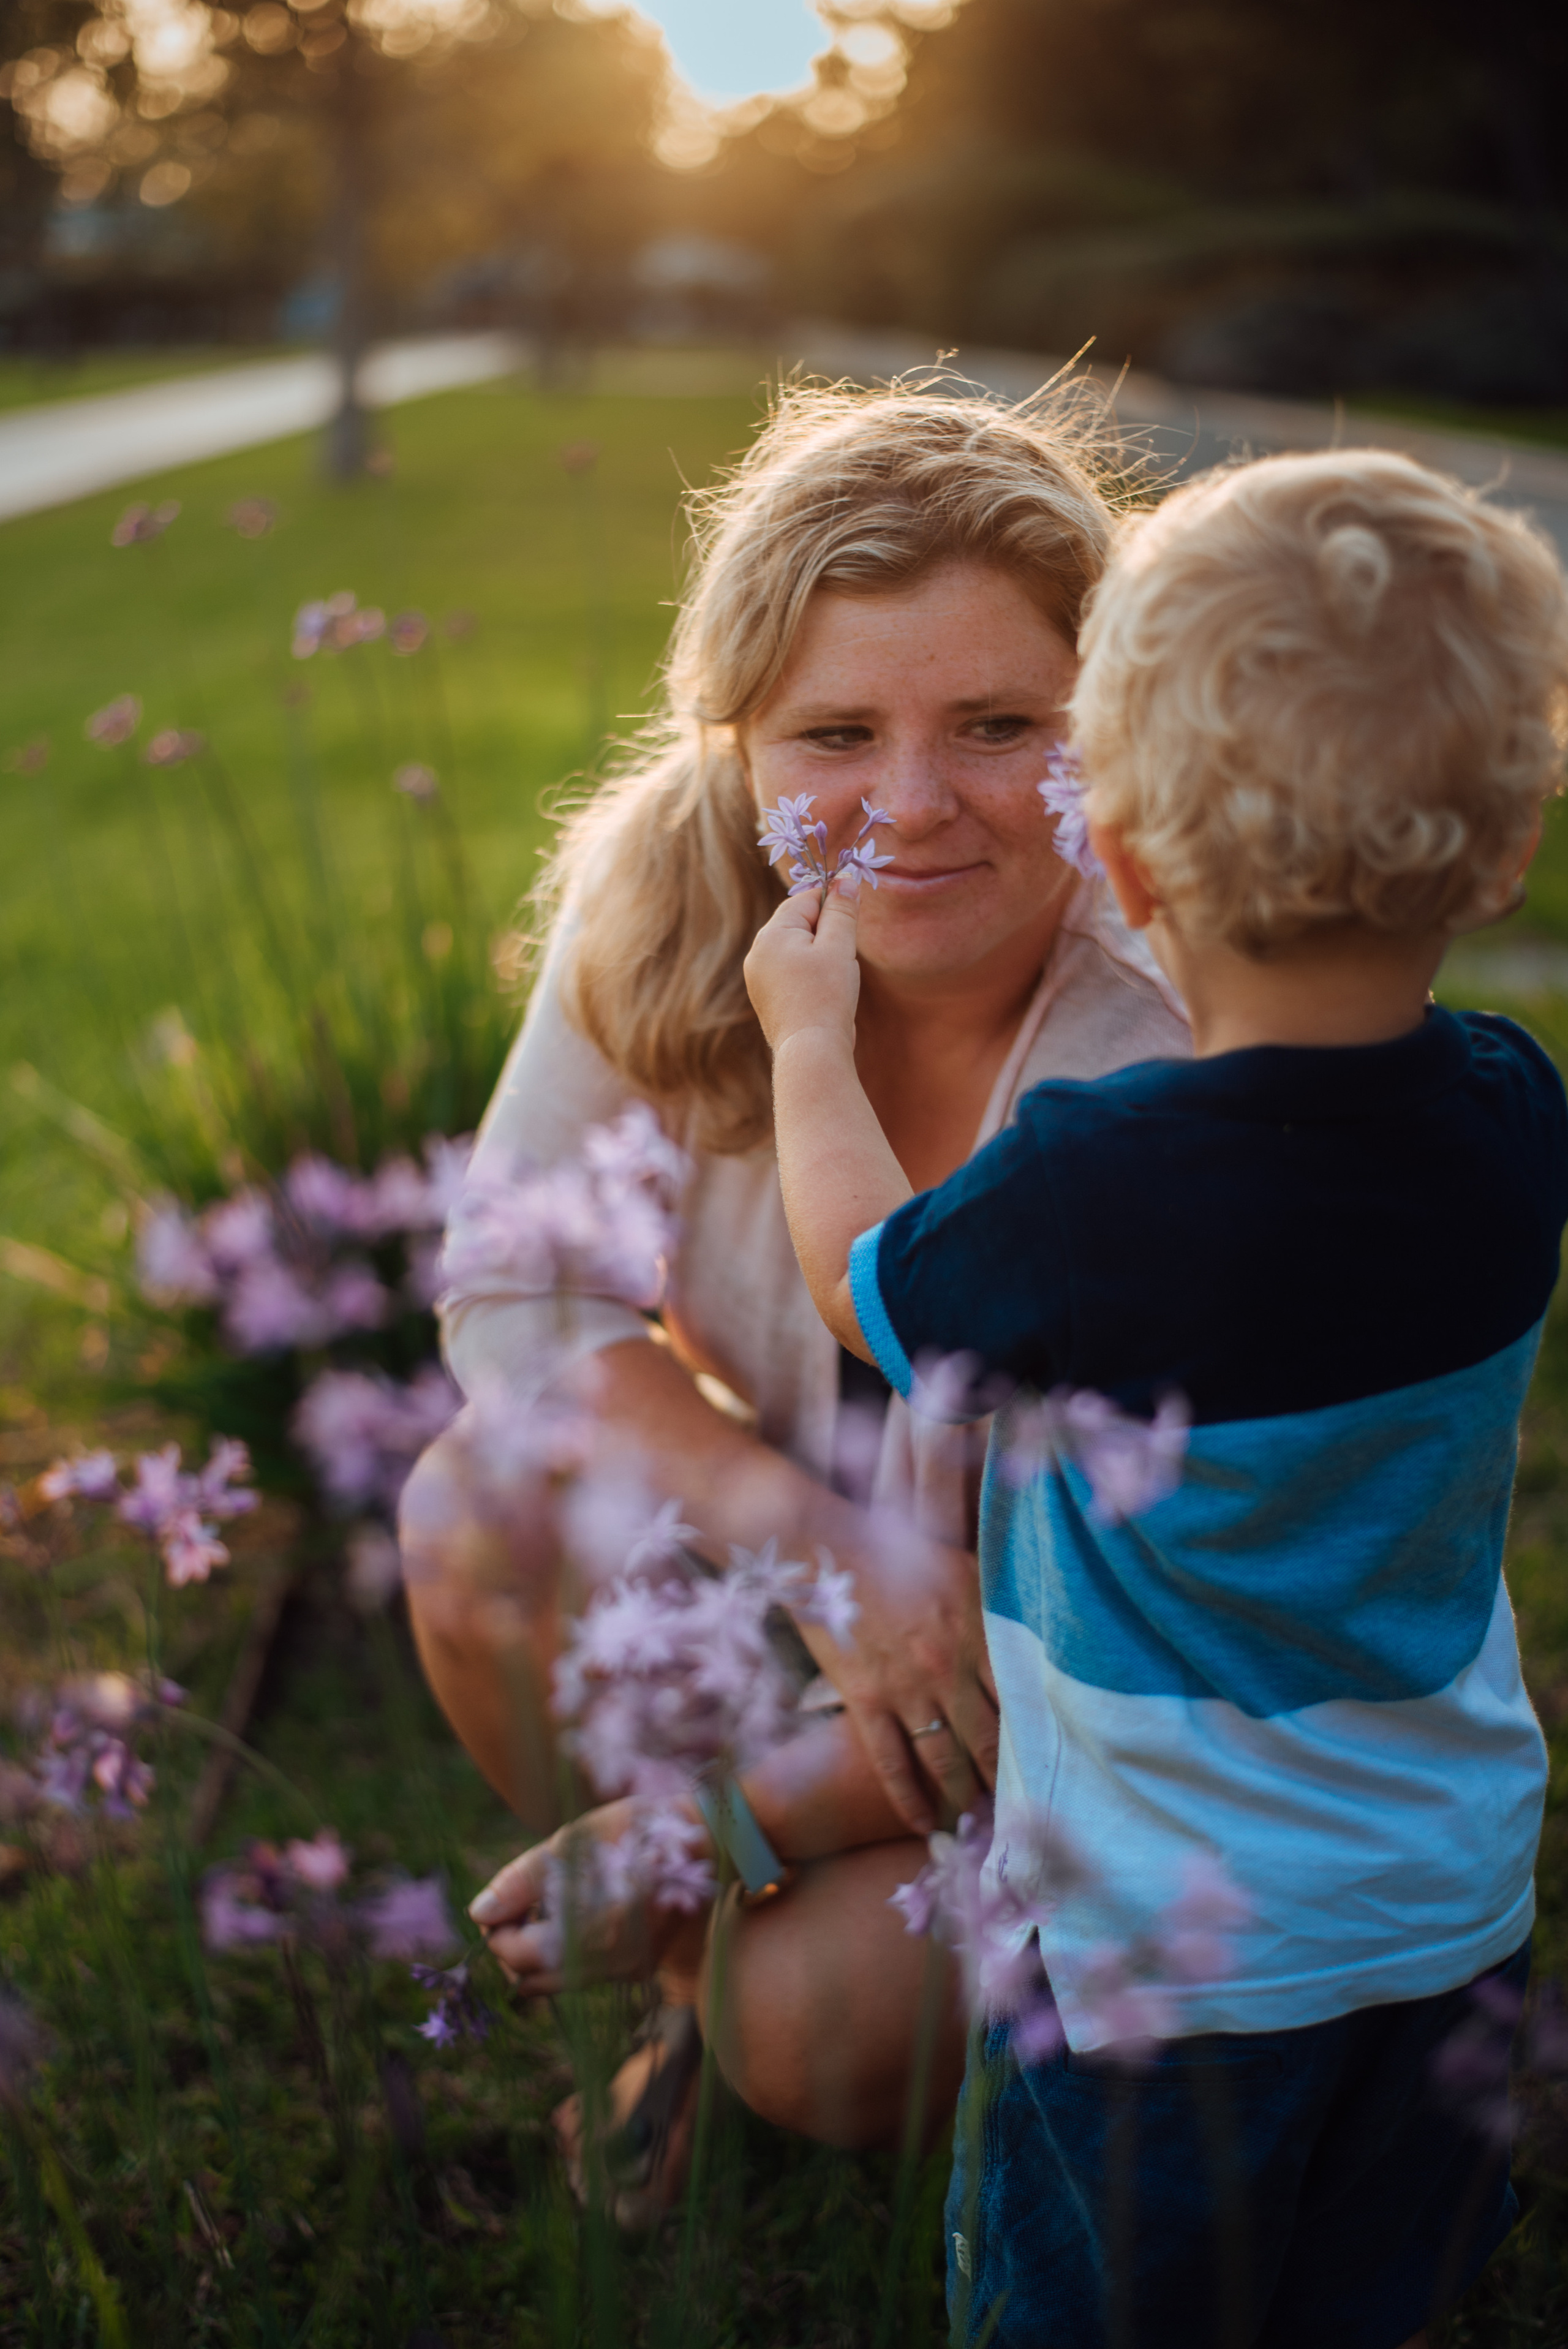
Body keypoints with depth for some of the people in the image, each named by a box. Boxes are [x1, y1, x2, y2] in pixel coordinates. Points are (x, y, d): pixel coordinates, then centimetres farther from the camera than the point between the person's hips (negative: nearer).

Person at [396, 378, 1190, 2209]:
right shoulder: (664, 894, -18)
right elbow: (516, 1289, -12)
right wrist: (808, 1534, -29)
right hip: (804, 1518, 5)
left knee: (815, 2029, -24)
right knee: (476, 1523, -20)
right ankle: (703, 1985, 5)